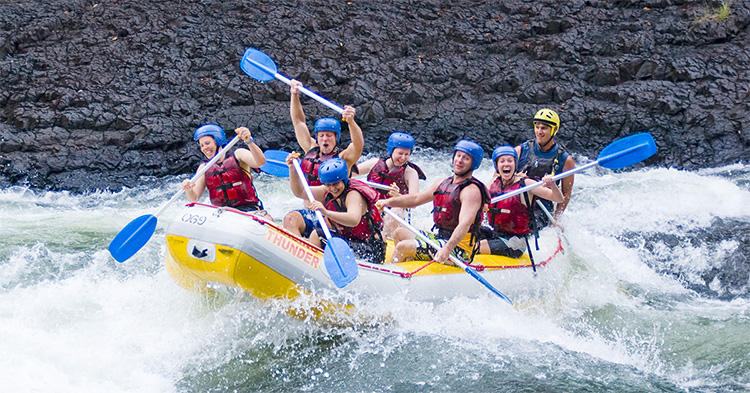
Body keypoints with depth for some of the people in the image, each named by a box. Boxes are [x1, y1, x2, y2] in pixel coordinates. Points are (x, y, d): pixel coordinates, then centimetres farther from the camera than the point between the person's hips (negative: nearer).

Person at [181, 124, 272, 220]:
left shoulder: (238, 155, 5)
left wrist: (249, 141, -32)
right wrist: (188, 190, -18)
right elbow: (194, 198, 6)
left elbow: (260, 162, -16)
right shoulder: (204, 168, 16)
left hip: (250, 209, -3)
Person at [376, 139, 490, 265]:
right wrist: (389, 202, 10)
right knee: (399, 233, 18)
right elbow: (416, 199, 22)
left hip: (458, 248, -10)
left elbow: (464, 224, -29)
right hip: (440, 237, 10)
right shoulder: (443, 183, 12)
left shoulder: (471, 191, -16)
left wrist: (447, 249, -42)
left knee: (403, 247, -15)